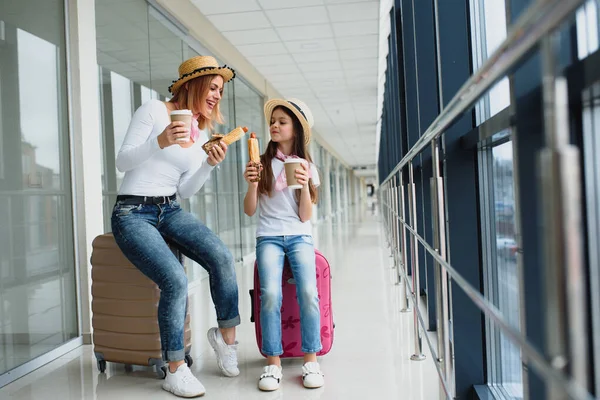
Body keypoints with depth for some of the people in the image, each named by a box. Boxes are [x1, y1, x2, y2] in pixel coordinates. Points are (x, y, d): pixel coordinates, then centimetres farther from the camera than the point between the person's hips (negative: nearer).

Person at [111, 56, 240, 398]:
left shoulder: (202, 132, 12)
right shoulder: (154, 110, -5)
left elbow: (185, 191, 8)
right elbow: (123, 161, -10)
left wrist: (210, 164, -9)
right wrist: (160, 141, -26)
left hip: (170, 211, 6)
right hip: (133, 212, -5)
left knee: (222, 257, -22)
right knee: (176, 280, -26)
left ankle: (227, 335, 0)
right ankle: (175, 371, -9)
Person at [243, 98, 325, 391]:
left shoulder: (307, 167, 8)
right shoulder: (262, 162, 6)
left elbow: (305, 216, 2)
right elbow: (250, 211, 4)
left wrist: (304, 185, -13)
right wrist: (252, 184, -13)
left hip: (300, 237, 1)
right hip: (268, 237, 0)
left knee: (308, 293, -24)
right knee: (270, 294, -26)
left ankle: (311, 361, -11)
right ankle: (273, 364, -16)